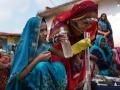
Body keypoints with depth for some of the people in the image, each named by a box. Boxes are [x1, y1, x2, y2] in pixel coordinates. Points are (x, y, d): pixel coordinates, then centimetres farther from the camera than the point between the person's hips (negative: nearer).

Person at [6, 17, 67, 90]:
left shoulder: (46, 46, 2)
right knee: (41, 66, -28)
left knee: (59, 65, -18)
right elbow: (19, 76, -17)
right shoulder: (24, 46, -13)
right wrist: (37, 60, -24)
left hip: (47, 84, 5)